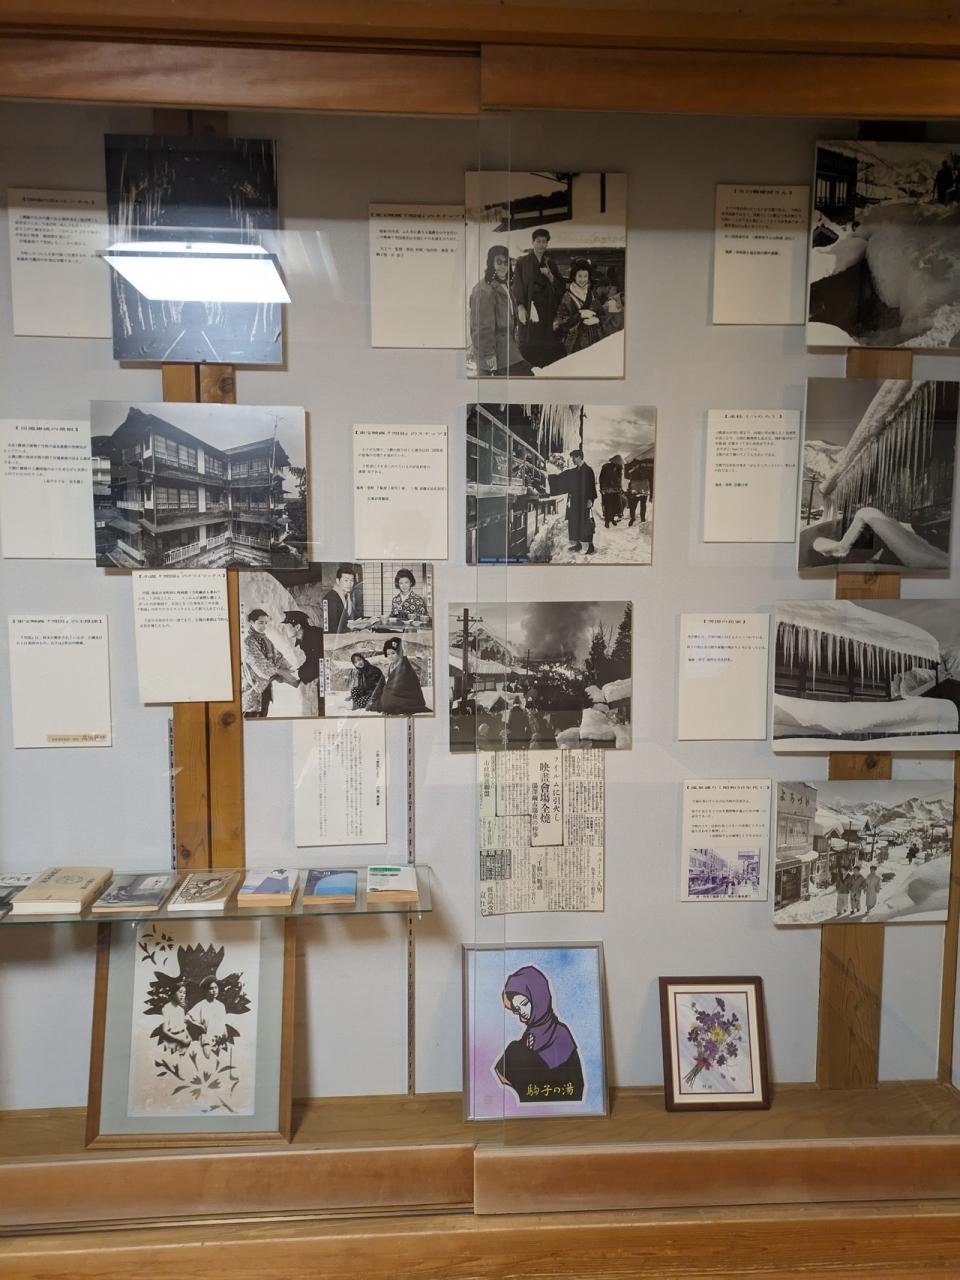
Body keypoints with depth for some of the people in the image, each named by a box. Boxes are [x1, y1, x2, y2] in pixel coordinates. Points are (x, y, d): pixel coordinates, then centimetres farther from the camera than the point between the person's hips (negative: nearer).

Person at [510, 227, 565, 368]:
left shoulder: (551, 263, 15)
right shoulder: (522, 261, 5)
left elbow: (560, 287, 11)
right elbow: (517, 285, -1)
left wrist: (549, 276, -8)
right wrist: (520, 307, -12)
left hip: (548, 309, 3)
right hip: (529, 308, -3)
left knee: (547, 344, -5)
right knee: (529, 345, -9)